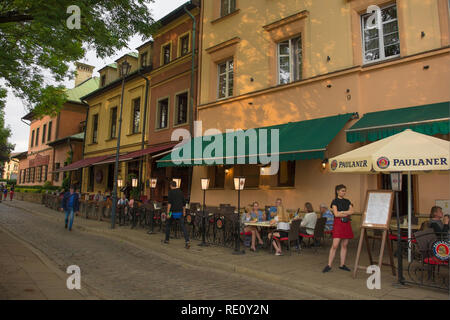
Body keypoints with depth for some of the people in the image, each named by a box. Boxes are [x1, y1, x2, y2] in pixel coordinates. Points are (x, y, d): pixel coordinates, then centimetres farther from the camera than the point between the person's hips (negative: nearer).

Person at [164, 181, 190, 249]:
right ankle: (187, 242, -18)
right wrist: (184, 212, 24)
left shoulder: (170, 192, -5)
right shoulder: (180, 192, 12)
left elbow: (169, 203, -15)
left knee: (168, 225, 19)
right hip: (180, 212, 4)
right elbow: (183, 203, 15)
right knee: (183, 226, -3)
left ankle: (167, 240, 29)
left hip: (173, 212, -4)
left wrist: (168, 213, -17)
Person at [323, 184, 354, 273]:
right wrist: (347, 214, -3)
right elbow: (336, 214, -11)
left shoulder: (347, 201, 14)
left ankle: (342, 265, 16)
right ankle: (329, 265, -4)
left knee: (344, 245, 7)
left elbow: (351, 211, 0)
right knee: (335, 245, -9)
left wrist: (341, 212, -10)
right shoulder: (335, 201, -1)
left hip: (347, 224, 5)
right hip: (338, 223, -5)